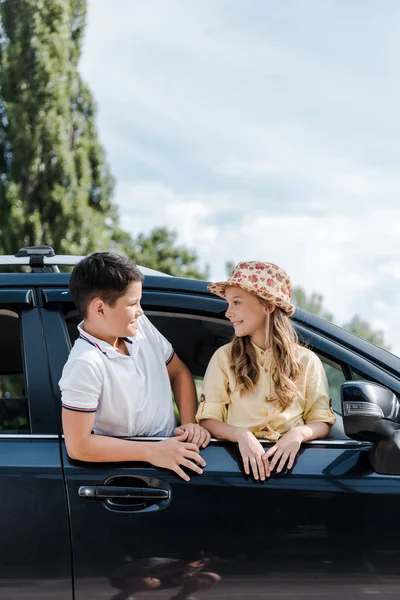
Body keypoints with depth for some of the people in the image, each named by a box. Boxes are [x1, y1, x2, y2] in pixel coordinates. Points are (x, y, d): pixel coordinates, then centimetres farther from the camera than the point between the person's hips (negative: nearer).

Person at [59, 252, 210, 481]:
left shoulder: (141, 325, -1)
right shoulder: (85, 365, -22)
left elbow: (179, 373, 13)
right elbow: (78, 446, -23)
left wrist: (191, 422, -3)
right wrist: (152, 452, -24)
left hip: (171, 448, 7)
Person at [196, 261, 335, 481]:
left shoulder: (306, 361, 6)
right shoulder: (224, 357, 5)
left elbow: (322, 422, 7)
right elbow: (208, 419, 1)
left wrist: (299, 434, -14)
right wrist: (241, 435, -17)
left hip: (289, 460, 1)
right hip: (238, 458, -1)